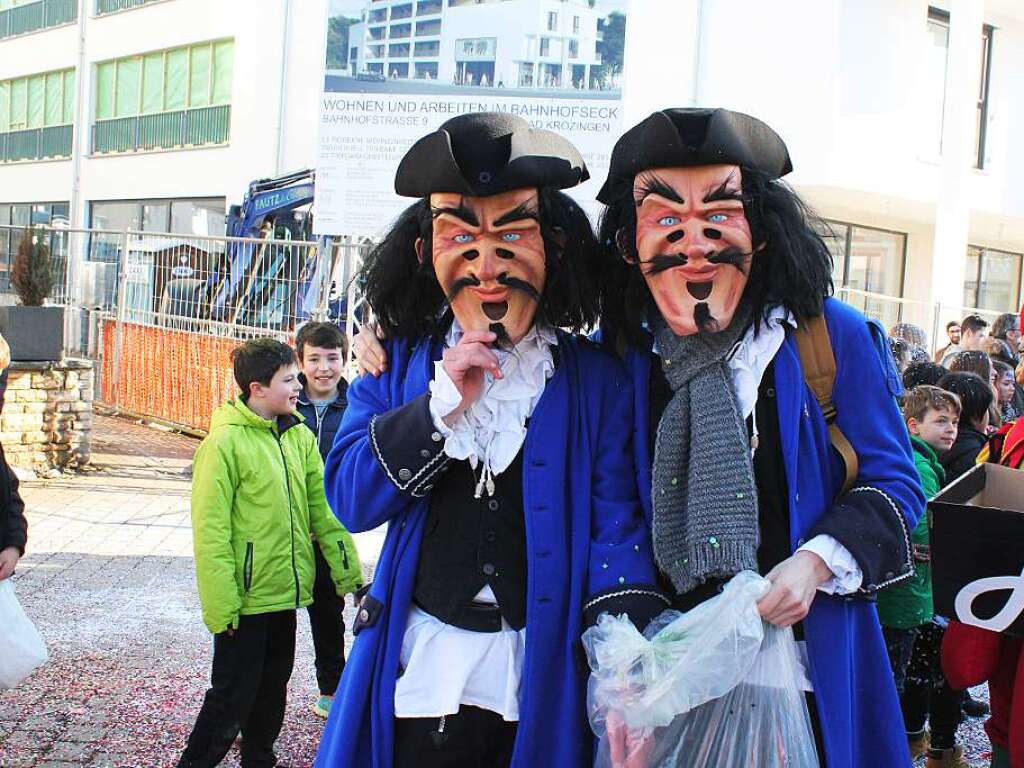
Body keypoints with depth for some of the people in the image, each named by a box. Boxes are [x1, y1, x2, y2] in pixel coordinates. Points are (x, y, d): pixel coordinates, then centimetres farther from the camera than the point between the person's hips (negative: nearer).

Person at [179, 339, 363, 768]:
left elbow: (323, 511, 9)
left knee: (272, 692, 19)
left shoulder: (299, 436, 6)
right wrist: (221, 607, -18)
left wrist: (351, 574, 6)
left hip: (285, 593, 7)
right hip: (245, 599, -7)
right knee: (232, 698, 1)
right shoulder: (224, 443, -15)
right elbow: (210, 533, -16)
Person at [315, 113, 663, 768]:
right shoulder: (401, 365, 1)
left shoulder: (597, 379, -4)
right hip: (425, 671, 1)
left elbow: (617, 525, -10)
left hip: (546, 679, -1)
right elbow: (350, 501, -5)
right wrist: (442, 404, -18)